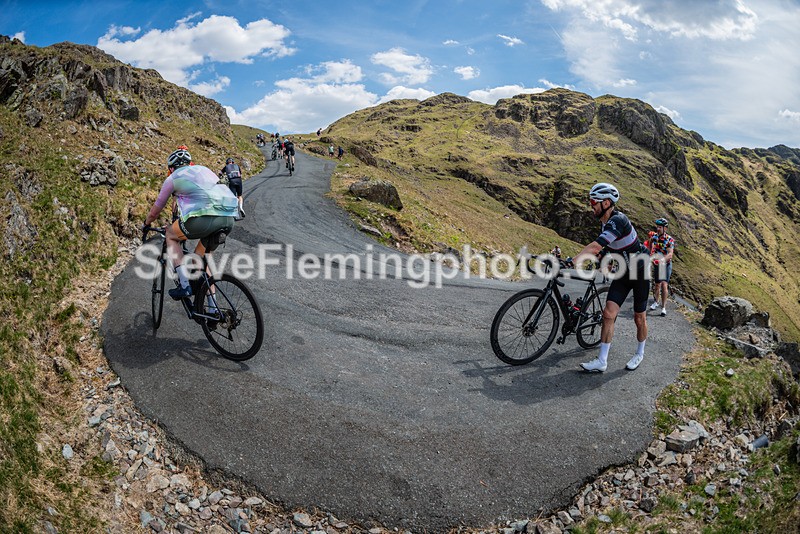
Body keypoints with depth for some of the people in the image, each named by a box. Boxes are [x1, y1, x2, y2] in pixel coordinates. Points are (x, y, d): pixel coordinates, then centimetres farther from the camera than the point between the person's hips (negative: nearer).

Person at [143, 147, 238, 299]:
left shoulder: (173, 178, 18)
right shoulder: (204, 169, 31)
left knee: (171, 235, 24)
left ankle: (185, 285, 10)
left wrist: (146, 224, 50)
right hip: (228, 219, 5)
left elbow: (155, 211, 29)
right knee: (201, 256, 27)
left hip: (203, 219, -5)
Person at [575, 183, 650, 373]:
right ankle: (601, 361, -4)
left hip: (640, 272, -7)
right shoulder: (604, 223, 0)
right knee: (608, 313, -5)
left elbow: (594, 247, -39)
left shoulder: (618, 220, -29)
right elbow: (598, 248, 12)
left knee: (639, 318, 8)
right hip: (622, 273, 7)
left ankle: (640, 354, 33)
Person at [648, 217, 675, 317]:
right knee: (657, 284, 14)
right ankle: (655, 302, 35)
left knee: (664, 284, -16)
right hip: (657, 264, 4)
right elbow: (650, 250, -14)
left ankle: (663, 307, -13)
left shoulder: (669, 239, -17)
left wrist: (662, 259, -44)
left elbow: (670, 254, -27)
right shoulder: (654, 237, -5)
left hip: (666, 264, -3)